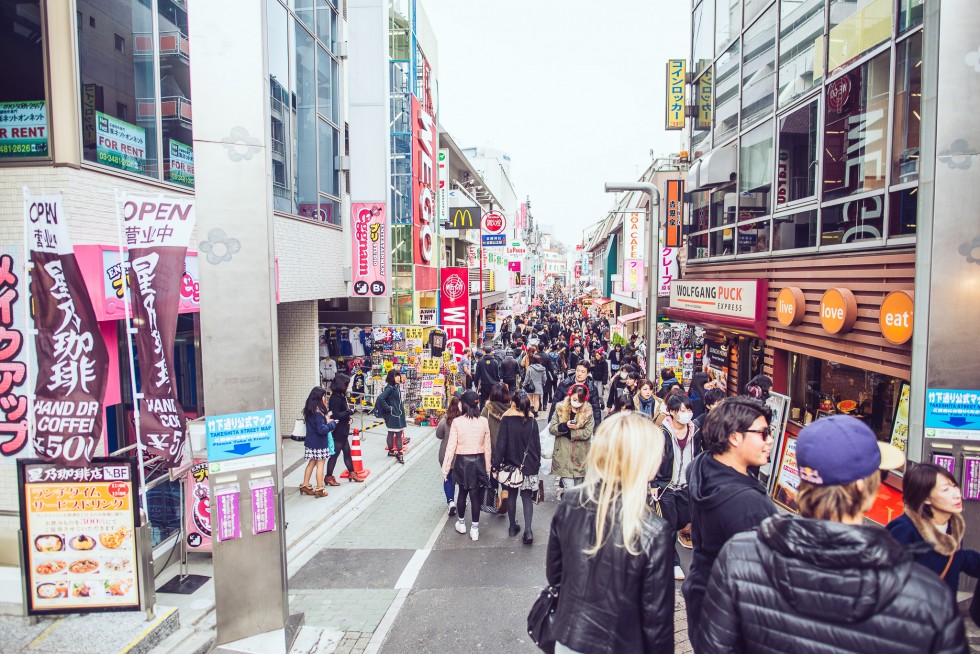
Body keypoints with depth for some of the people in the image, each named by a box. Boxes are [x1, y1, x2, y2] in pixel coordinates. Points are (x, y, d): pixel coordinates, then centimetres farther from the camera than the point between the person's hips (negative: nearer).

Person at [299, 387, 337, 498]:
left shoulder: (309, 411, 4)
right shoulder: (319, 413, -22)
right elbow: (321, 429, -25)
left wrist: (326, 419, 2)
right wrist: (332, 423, -13)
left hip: (310, 442, 8)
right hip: (319, 443, -8)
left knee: (311, 463, 19)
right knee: (320, 464, 3)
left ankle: (305, 485, 27)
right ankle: (320, 489, 11)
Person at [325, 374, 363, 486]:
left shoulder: (341, 396, 10)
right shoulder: (335, 398, -20)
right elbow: (335, 415, -24)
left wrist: (348, 415, -3)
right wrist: (349, 412, -16)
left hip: (343, 431, 10)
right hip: (337, 431, -10)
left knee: (347, 451, 18)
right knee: (335, 453, 0)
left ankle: (351, 473, 30)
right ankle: (329, 477, 10)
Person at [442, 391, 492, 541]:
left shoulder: (457, 422, -12)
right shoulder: (484, 421, -7)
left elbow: (451, 446, -10)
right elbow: (487, 447, -2)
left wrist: (445, 468, -2)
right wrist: (487, 468, 8)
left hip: (462, 461, 0)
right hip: (478, 461, 0)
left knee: (462, 492, 20)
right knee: (475, 494, 9)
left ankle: (461, 523, 34)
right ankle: (474, 528, 13)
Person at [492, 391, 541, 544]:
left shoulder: (507, 420, -11)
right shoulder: (532, 421, -4)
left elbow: (501, 444, -12)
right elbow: (537, 445, 3)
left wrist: (495, 465, -7)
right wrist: (537, 463, 16)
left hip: (511, 464, -1)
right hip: (529, 466, 1)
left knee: (511, 495, 16)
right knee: (527, 498, 4)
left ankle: (513, 527, 26)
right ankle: (528, 531, -7)